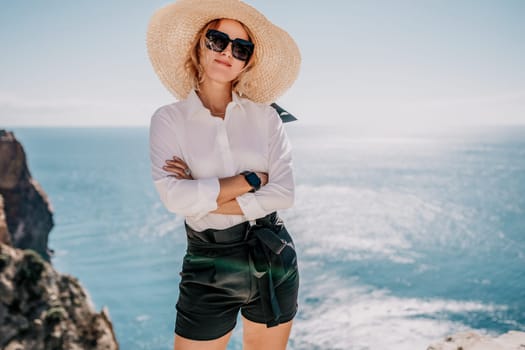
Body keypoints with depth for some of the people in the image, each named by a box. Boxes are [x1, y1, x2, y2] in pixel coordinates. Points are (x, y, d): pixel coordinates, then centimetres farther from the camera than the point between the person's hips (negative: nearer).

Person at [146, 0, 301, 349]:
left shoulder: (264, 116, 0)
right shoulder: (169, 118, -4)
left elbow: (283, 193, -10)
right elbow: (175, 197, -18)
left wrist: (204, 197, -14)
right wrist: (251, 179, -13)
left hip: (274, 259, 2)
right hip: (209, 267, -2)